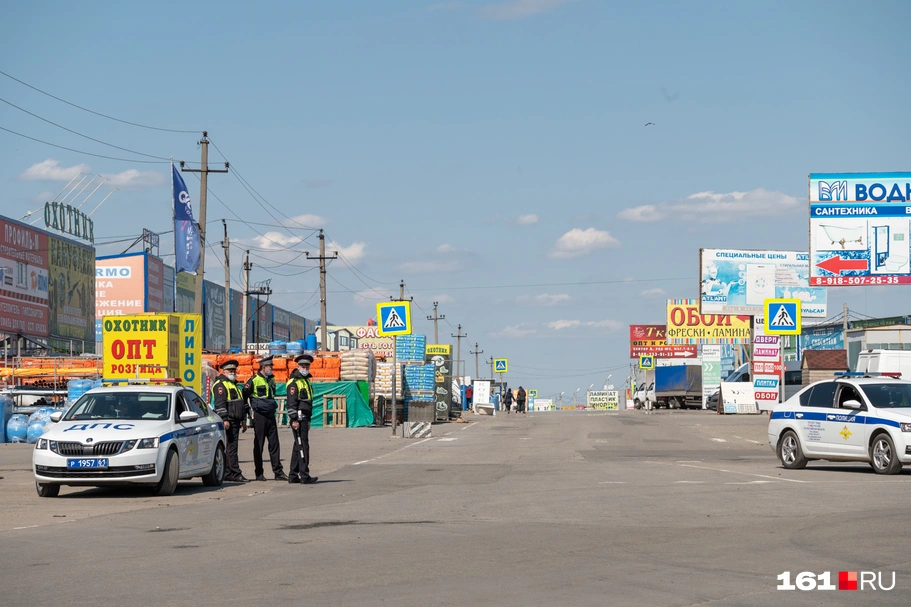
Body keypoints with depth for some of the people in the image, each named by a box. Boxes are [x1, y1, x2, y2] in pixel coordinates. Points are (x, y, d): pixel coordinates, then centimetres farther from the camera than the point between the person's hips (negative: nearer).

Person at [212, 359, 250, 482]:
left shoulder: (234, 384, 24)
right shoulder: (220, 384, -7)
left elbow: (241, 403, 29)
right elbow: (220, 403, -16)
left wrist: (243, 420, 28)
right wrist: (224, 419, -23)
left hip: (235, 421, 10)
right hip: (228, 421, -10)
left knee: (232, 447, 9)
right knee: (231, 447, -11)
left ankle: (228, 474, 12)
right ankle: (236, 474, -14)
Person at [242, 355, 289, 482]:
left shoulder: (271, 380, 13)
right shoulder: (254, 380, -8)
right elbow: (244, 396, -4)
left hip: (271, 415, 6)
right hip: (260, 416, -6)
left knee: (274, 444, 4)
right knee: (258, 445, 0)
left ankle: (278, 472, 6)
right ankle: (259, 474, 5)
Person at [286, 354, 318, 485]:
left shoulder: (307, 380, 19)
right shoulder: (294, 382, -11)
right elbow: (291, 402, -17)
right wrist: (294, 420, -22)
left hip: (304, 418, 10)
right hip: (298, 418, -10)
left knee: (299, 446, 12)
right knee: (303, 446, -9)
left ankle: (293, 476, 16)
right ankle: (304, 476, -8)